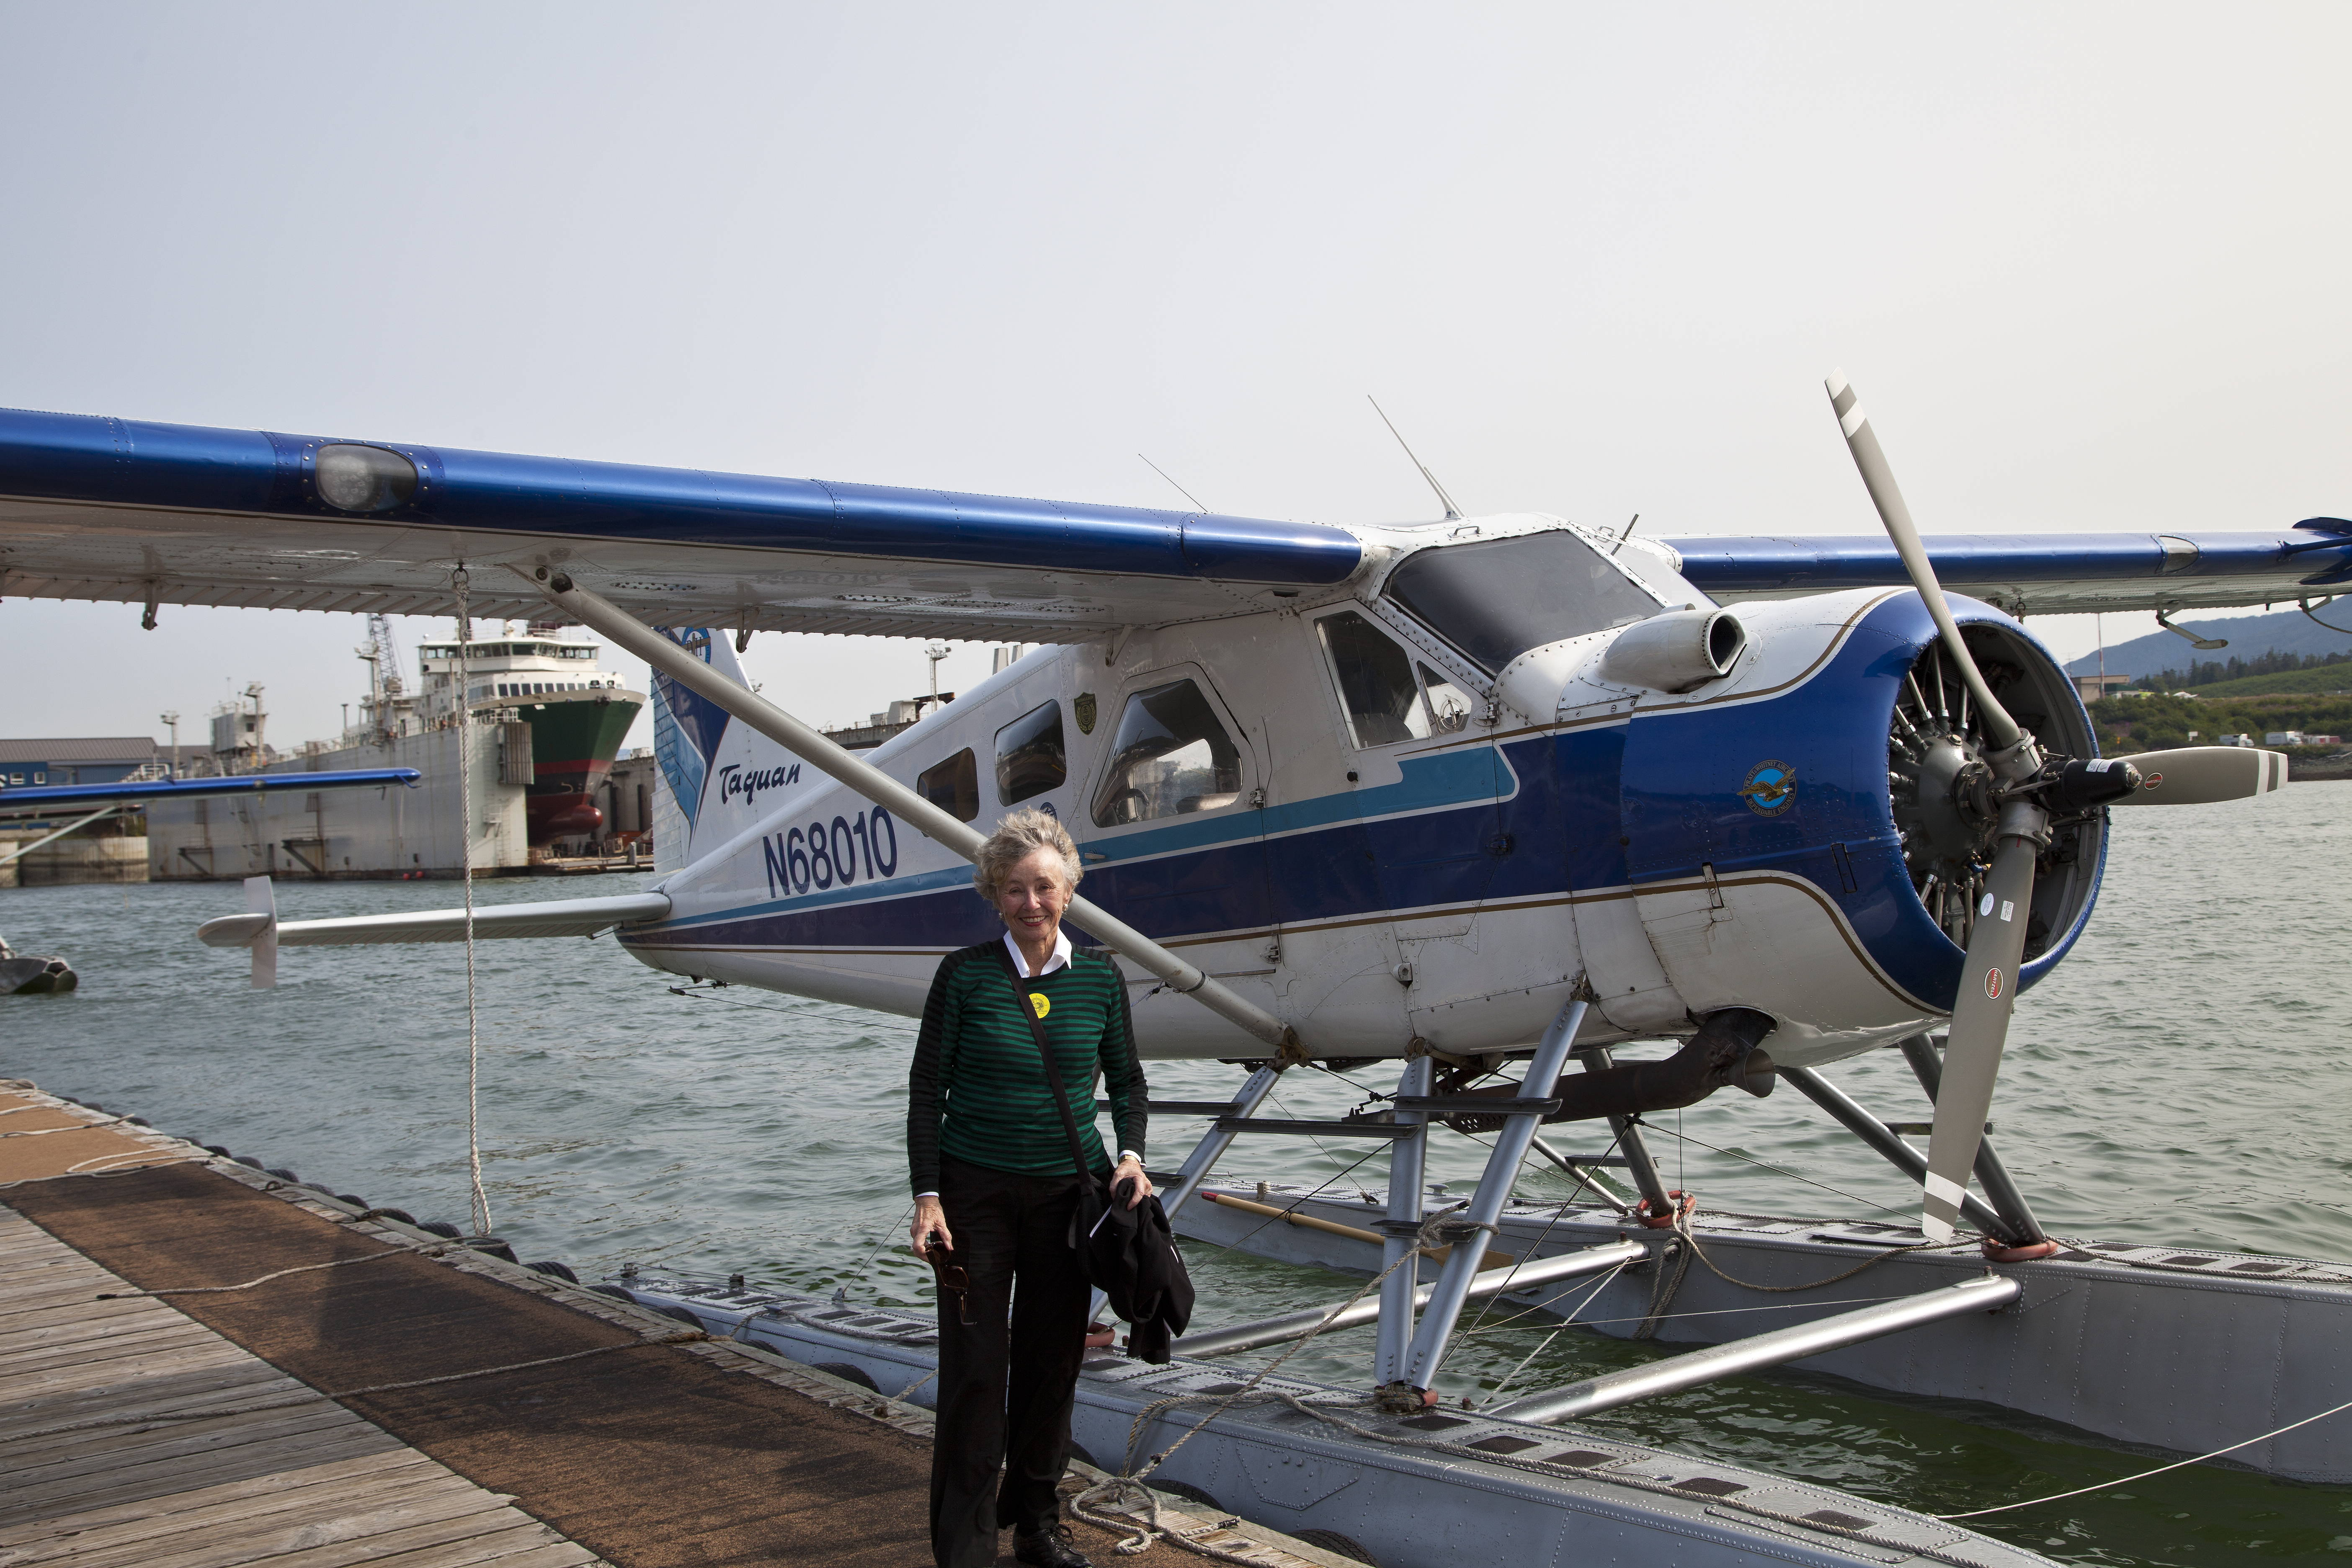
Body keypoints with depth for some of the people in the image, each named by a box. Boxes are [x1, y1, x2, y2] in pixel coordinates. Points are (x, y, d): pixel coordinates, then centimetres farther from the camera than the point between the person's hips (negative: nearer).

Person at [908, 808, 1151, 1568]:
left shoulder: (1099, 978, 2)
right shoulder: (965, 976, -6)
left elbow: (1126, 1078, 13)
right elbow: (927, 1089, -3)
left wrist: (1130, 1152, -4)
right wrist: (926, 1196, -9)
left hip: (1068, 1190, 3)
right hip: (977, 1190, -3)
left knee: (1053, 1361, 11)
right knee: (974, 1369, 0)